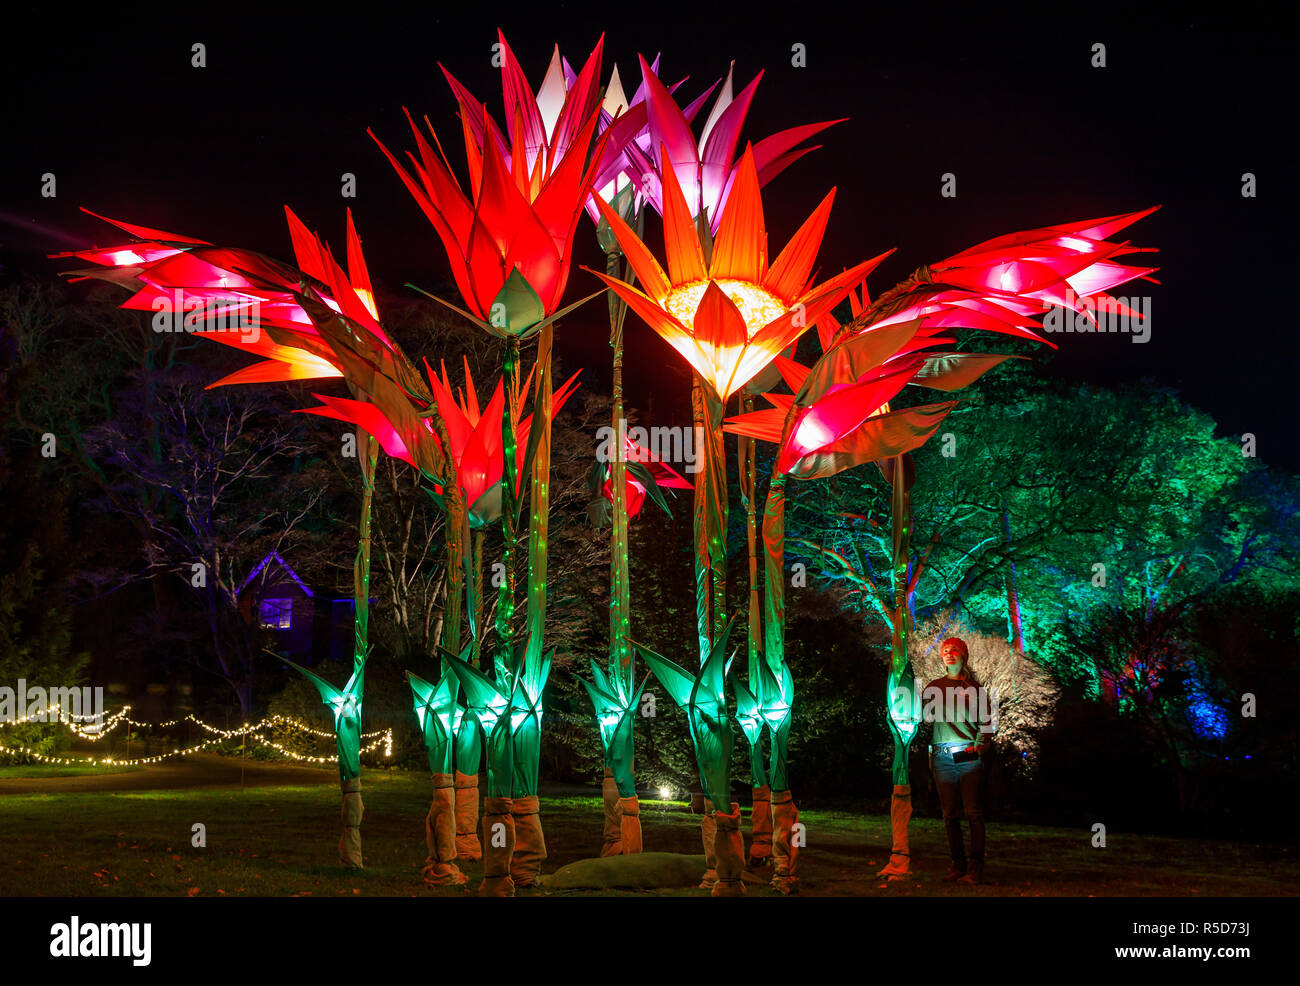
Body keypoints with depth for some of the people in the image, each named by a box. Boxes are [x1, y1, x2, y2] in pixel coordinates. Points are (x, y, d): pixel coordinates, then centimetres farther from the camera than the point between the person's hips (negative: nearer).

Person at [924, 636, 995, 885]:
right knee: (949, 815, 2)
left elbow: (986, 723, 8)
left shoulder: (975, 689, 9)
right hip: (942, 759, 2)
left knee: (973, 813, -7)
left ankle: (975, 869, -9)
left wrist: (980, 747, -6)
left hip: (969, 757, -2)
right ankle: (958, 864, 9)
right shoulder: (933, 688, 14)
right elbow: (923, 718, 15)